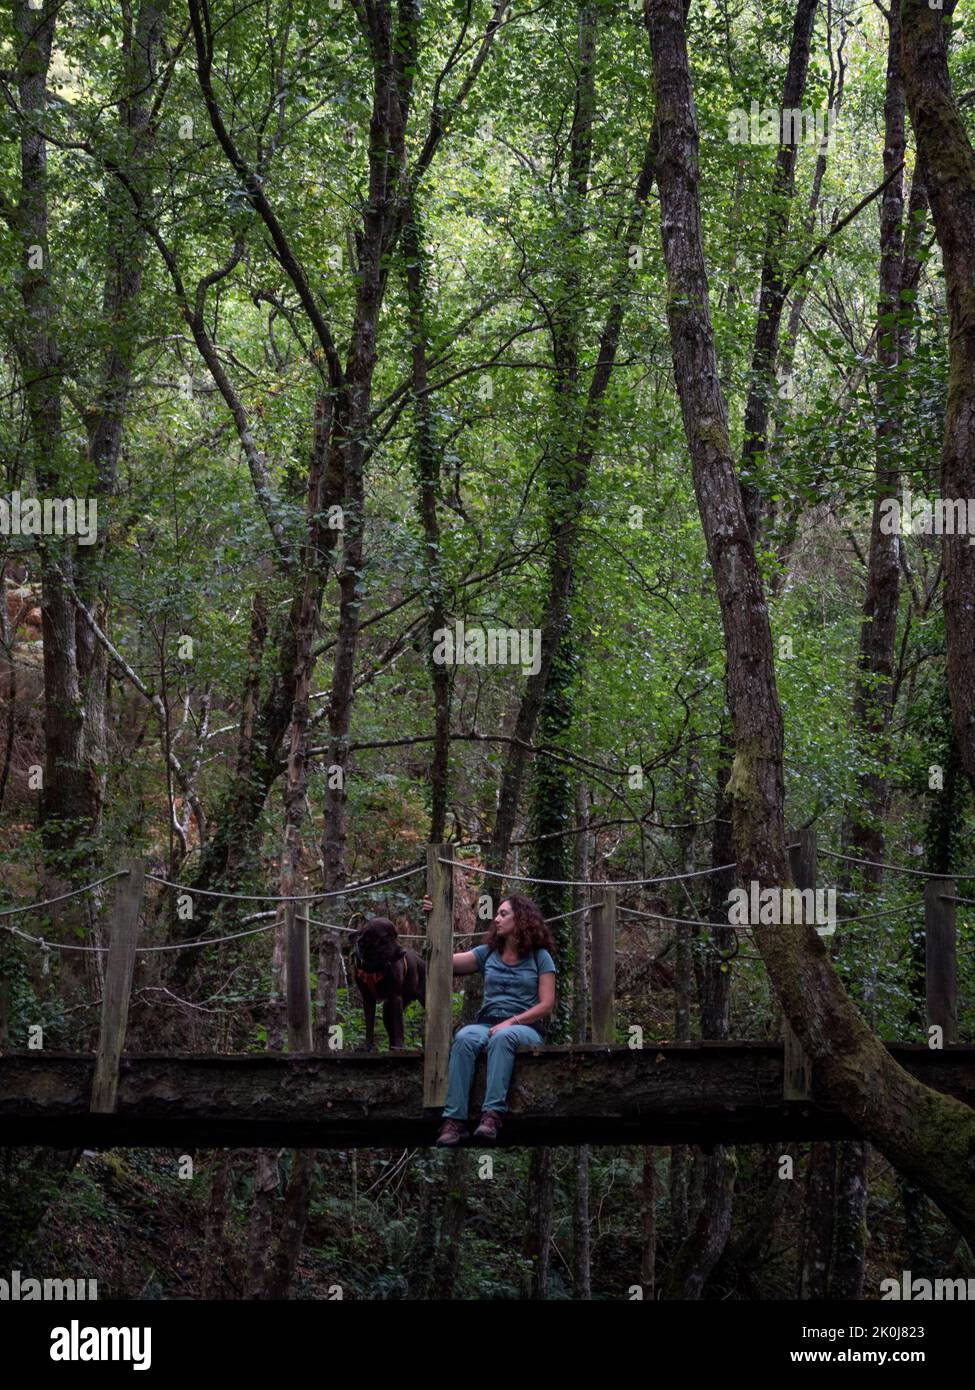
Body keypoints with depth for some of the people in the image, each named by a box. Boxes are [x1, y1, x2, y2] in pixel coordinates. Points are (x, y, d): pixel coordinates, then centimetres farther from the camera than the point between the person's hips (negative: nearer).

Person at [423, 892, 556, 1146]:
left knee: (503, 1037, -39)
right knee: (464, 1038, -33)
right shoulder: (487, 953, 18)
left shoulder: (539, 957, 8)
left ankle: (492, 1115, -51)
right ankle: (454, 1120, -44)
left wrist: (511, 1022, -14)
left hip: (526, 1028, -3)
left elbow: (546, 1005, -1)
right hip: (488, 1023, 3)